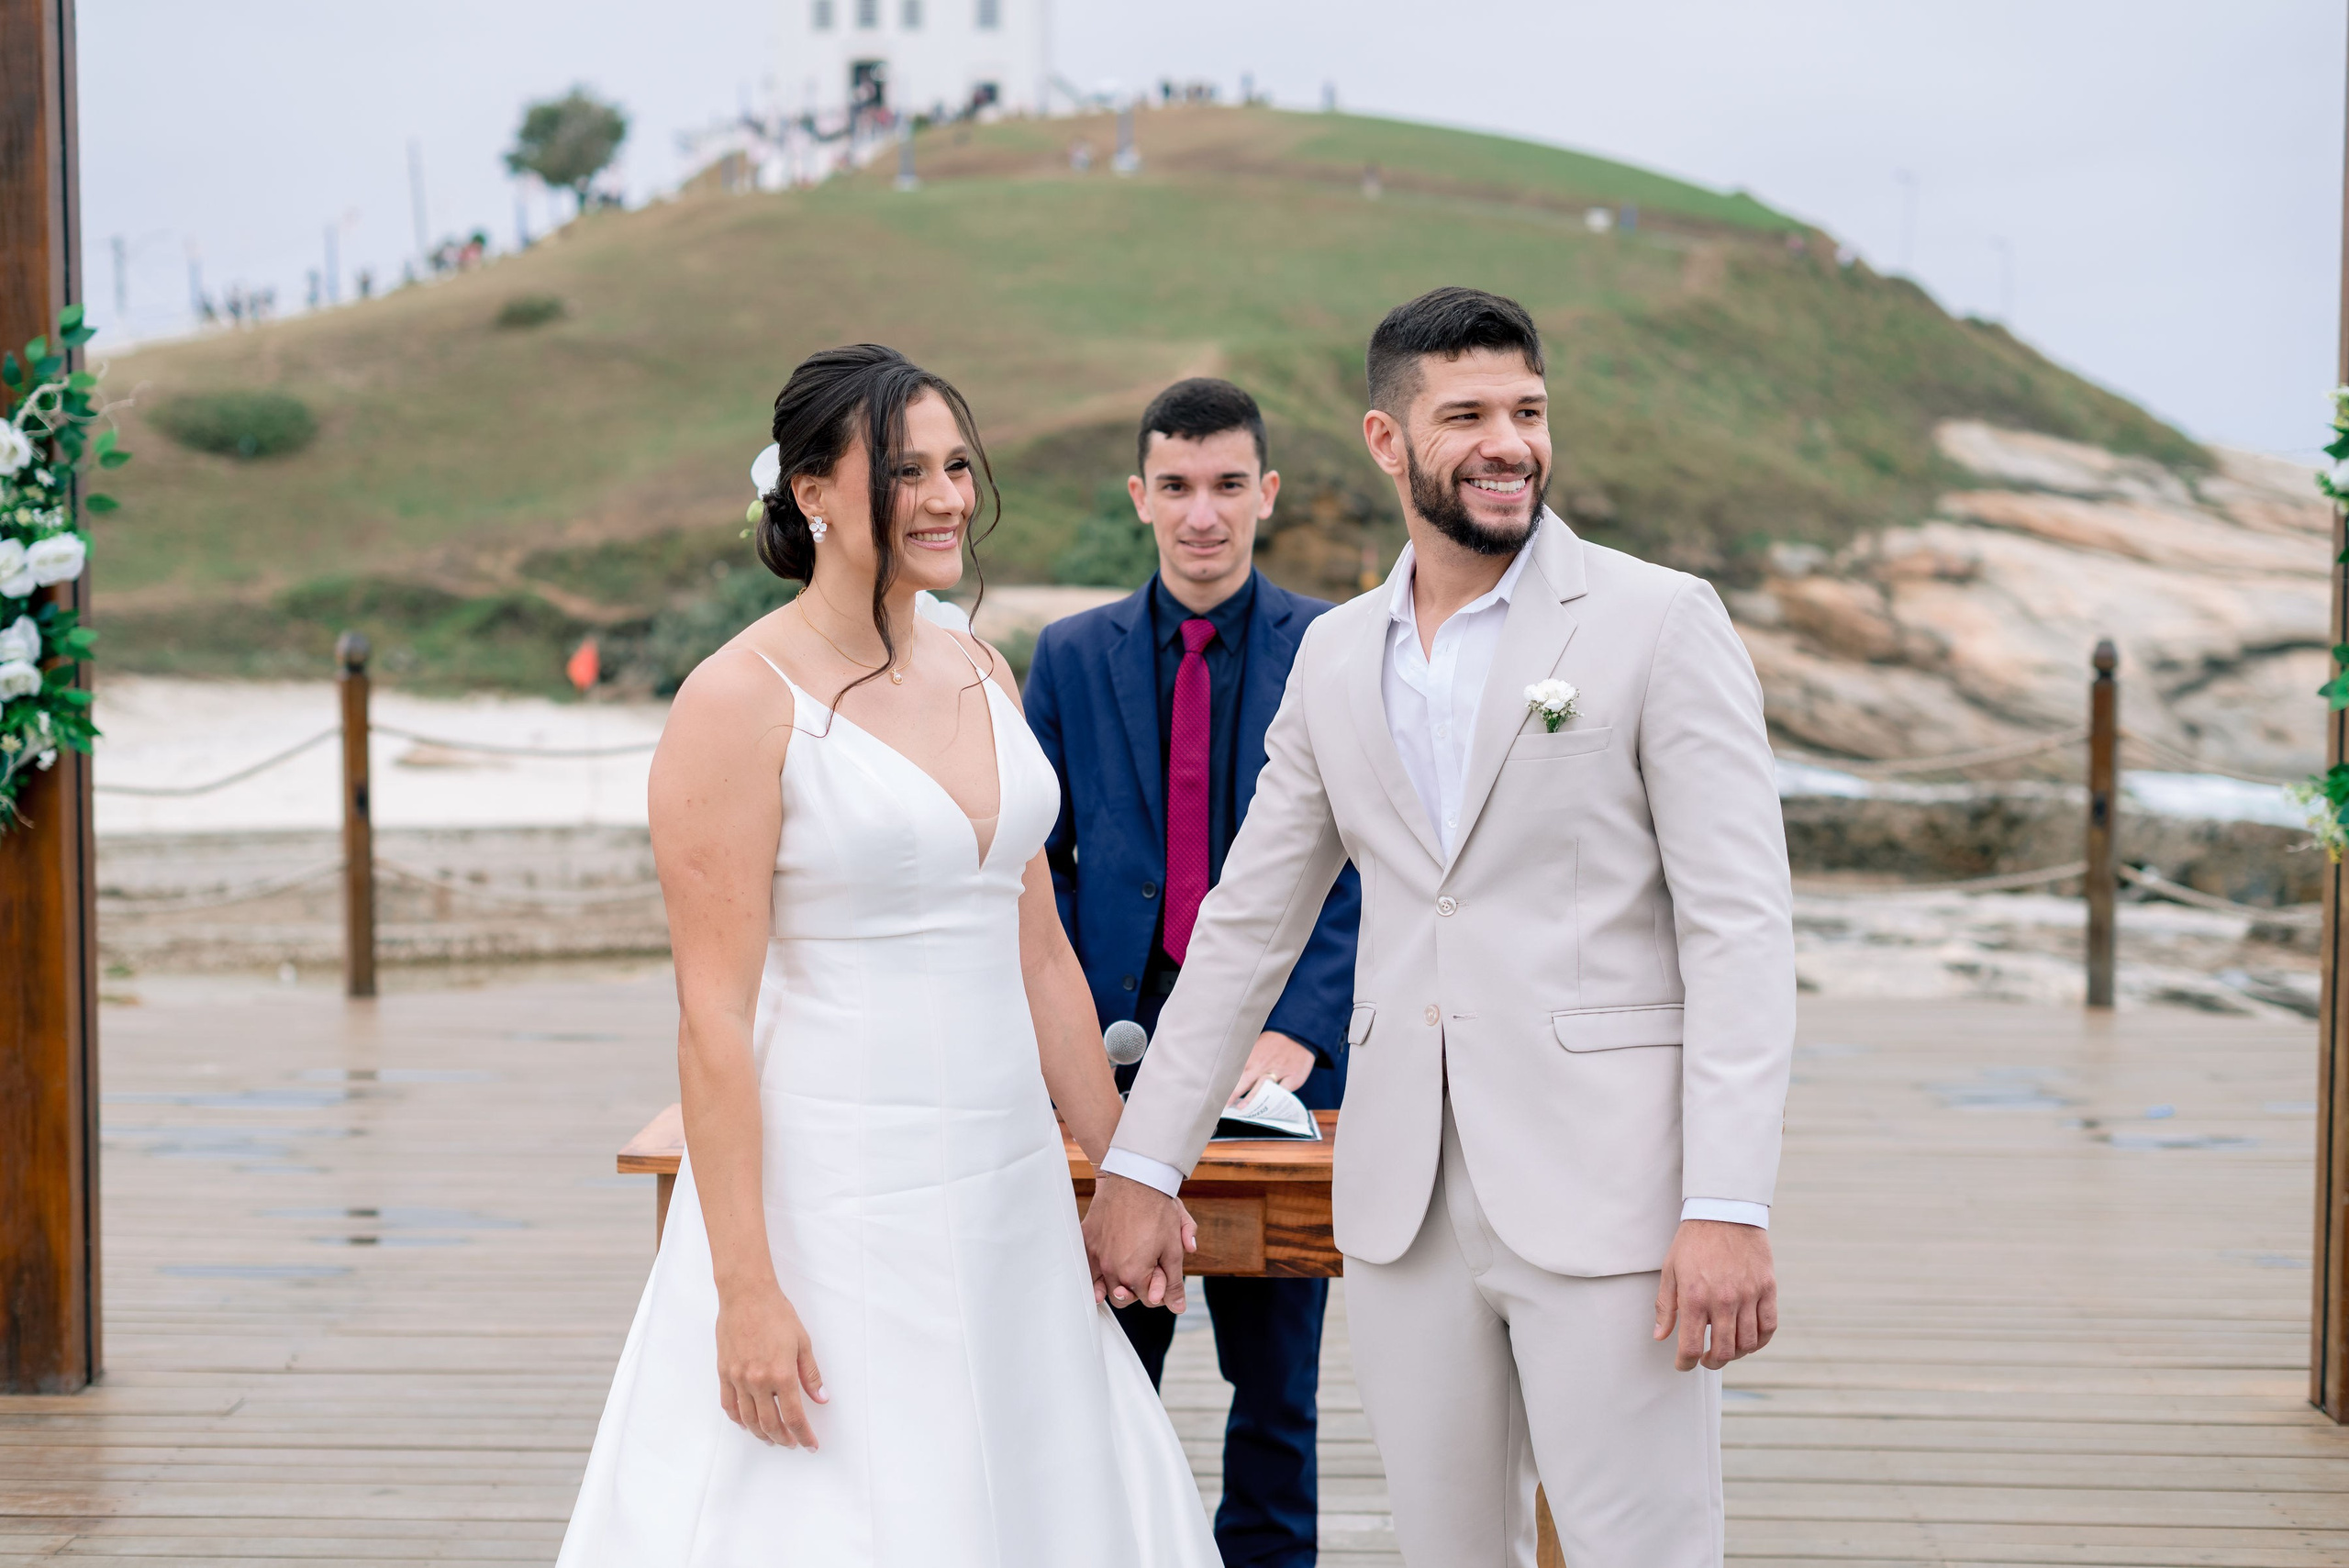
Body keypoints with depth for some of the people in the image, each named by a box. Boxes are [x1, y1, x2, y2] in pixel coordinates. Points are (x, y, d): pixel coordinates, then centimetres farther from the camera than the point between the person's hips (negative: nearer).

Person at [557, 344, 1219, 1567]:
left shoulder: (983, 674, 9)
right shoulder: (740, 702, -12)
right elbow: (714, 1015, -14)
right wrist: (746, 1288, -17)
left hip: (1008, 1192, 7)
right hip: (834, 1204, -7)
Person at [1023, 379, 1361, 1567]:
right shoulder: (1072, 656, 8)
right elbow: (1040, 860, 8)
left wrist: (1297, 1033, -15)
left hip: (1278, 1053, -1)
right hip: (1119, 1041, 1)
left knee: (1275, 1372, 8)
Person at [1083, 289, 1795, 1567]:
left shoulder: (1660, 622, -4)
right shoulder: (1334, 657, 12)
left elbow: (1741, 926, -9)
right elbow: (1245, 925, 16)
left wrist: (1730, 1208, -17)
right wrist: (1140, 1167, 11)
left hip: (1604, 1195, -4)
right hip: (1401, 1205, 5)